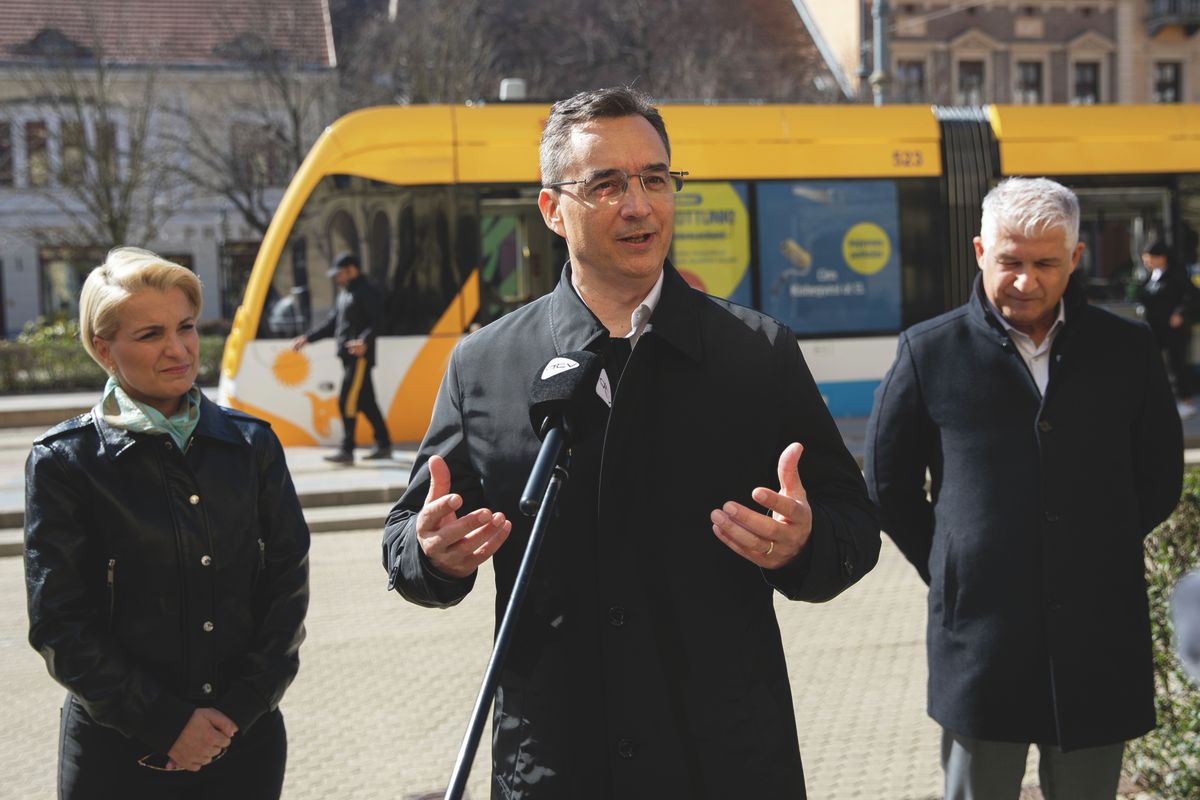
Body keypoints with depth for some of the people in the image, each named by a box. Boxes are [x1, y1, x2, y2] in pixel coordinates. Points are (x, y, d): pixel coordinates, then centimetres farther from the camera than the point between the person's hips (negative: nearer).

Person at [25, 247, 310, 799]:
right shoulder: (63, 461, -4)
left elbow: (287, 585, 3)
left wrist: (241, 708, -7)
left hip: (248, 741, 3)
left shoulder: (251, 444, 3)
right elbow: (59, 625, -7)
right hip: (120, 754, -2)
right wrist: (167, 723, -11)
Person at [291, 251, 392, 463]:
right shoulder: (344, 294, 20)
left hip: (360, 357, -9)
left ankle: (346, 451, -9)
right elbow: (332, 323, 25)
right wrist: (307, 338, 20)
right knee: (366, 402, 12)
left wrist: (364, 341, -35)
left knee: (348, 402, -11)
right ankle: (384, 446, 18)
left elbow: (376, 322, -19)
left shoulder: (367, 292, -9)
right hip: (349, 357, 9)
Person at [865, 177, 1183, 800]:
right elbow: (888, 485, 7)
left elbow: (1160, 479, 14)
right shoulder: (929, 352, -1)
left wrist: (1100, 555, 10)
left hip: (1099, 646, 2)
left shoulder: (1127, 350, 4)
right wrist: (947, 569, 4)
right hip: (979, 647, -2)